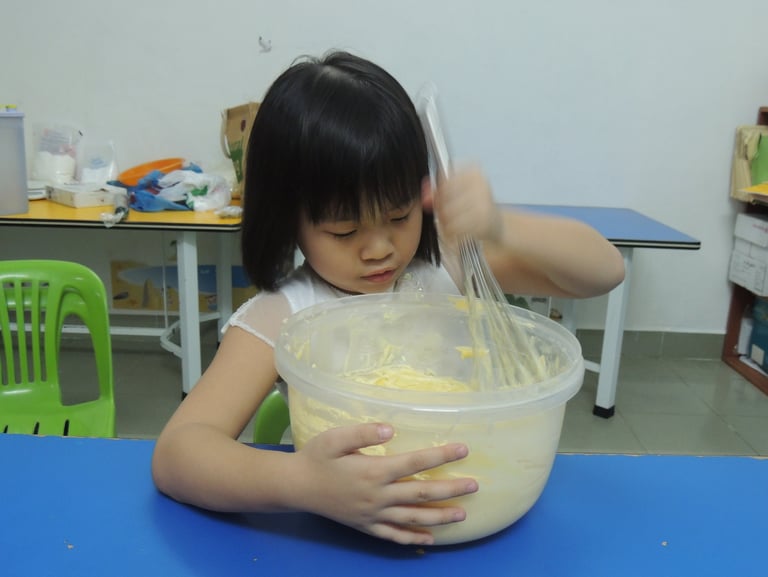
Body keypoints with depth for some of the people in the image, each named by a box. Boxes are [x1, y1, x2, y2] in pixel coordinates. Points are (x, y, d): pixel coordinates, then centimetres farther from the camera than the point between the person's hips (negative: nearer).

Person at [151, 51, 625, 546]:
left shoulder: (449, 261, -5)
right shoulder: (280, 317, -13)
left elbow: (604, 271, -9)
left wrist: (502, 229, -27)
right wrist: (301, 483, -39)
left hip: (478, 510, 2)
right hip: (344, 536, -1)